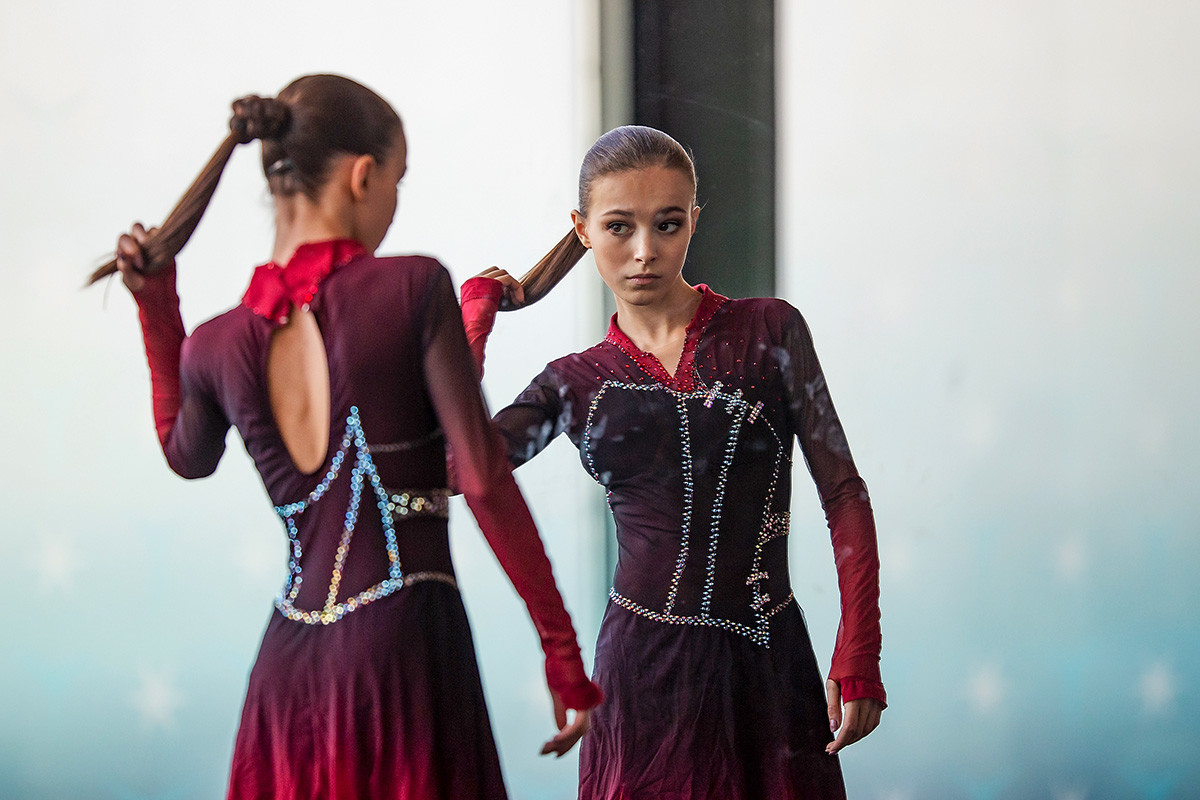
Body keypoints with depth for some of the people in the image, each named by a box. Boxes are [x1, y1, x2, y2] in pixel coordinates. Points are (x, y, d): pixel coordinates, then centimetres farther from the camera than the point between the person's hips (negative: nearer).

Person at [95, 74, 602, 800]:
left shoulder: (218, 345, 5)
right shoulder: (413, 290, -8)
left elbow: (187, 457, 28)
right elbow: (484, 481, -11)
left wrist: (157, 308, 29)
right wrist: (564, 656, -5)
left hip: (289, 663, 5)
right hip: (407, 651, -5)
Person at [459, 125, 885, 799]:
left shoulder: (770, 332, 1)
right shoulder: (576, 384, 5)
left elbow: (844, 493, 1)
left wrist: (859, 659, -7)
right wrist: (478, 309, 1)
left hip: (770, 662, 0)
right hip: (646, 667, 1)